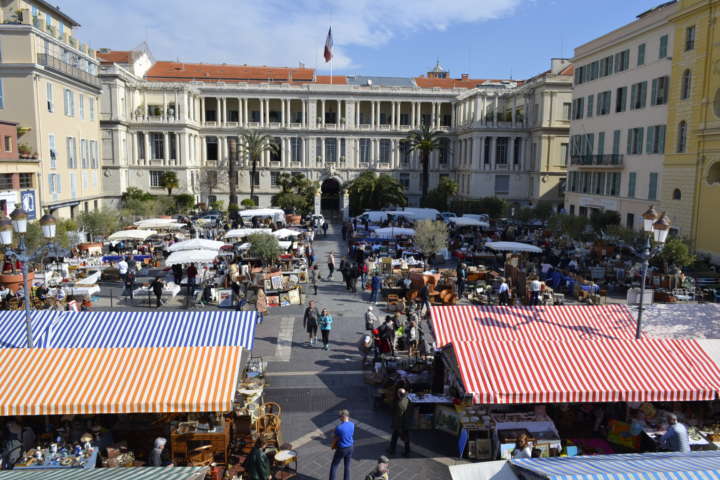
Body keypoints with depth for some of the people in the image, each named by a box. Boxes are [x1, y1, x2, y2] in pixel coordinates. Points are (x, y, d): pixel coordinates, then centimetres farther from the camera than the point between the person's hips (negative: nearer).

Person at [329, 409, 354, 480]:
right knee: (347, 466, 18)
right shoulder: (352, 425, -9)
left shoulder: (339, 428, -26)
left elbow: (335, 439, -12)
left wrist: (333, 446, 7)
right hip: (350, 448, 5)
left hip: (341, 449, -5)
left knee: (334, 465, 12)